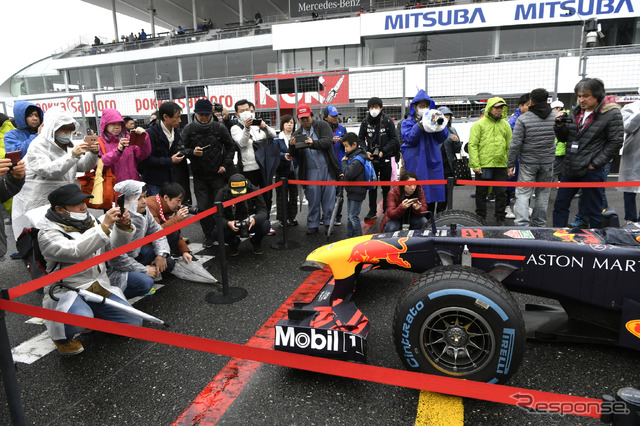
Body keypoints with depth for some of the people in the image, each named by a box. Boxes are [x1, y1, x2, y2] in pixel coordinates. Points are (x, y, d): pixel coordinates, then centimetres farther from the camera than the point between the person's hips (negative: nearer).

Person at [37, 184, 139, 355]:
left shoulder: (89, 222, 9)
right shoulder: (48, 233, -10)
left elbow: (118, 244, 7)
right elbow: (75, 251, -28)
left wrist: (123, 225, -14)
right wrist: (104, 226, -33)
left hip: (100, 288, 6)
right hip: (66, 291, -6)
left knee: (134, 323, -5)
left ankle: (94, 315, 22)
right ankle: (60, 336, -1)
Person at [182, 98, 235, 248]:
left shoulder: (219, 128, -2)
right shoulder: (189, 129, -2)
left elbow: (230, 146, 8)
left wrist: (226, 164, -2)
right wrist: (192, 152, -22)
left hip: (217, 174, 0)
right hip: (199, 176, 1)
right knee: (203, 207, 2)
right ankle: (208, 235, 17)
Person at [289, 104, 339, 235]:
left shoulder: (322, 125, 4)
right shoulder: (297, 134, 12)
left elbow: (328, 140, -12)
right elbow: (295, 155, 5)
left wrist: (314, 143, -28)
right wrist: (292, 146, -17)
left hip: (327, 168, -1)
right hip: (311, 171, 2)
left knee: (329, 198, 3)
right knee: (313, 199, 5)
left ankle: (328, 223, 15)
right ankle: (313, 225, 16)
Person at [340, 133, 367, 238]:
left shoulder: (358, 159, -20)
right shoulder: (353, 156, 12)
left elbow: (349, 174, -27)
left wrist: (344, 162, -13)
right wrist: (345, 175, 6)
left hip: (357, 193, -10)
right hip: (351, 191, 10)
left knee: (353, 216, -4)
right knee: (349, 216, 17)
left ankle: (358, 237, 7)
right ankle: (349, 236, 27)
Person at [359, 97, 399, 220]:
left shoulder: (388, 121, -4)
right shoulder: (365, 122, 4)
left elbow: (394, 139, -4)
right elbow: (360, 138, 11)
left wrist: (383, 151, -14)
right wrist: (366, 151, -5)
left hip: (385, 159, -2)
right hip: (371, 159, 2)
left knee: (386, 187, 6)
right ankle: (372, 211, 15)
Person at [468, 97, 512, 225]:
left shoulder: (506, 125, 13)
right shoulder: (479, 124, -1)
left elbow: (510, 146, 15)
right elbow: (472, 145, -6)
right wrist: (475, 165, -13)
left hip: (501, 165, 3)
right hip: (483, 165, -3)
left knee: (501, 193, 5)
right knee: (481, 193, 6)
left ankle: (500, 219, 17)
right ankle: (481, 218, 19)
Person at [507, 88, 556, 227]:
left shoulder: (523, 119, -11)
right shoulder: (555, 116, 2)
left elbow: (515, 144, -12)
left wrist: (511, 164, -6)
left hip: (528, 163, -4)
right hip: (548, 162, 4)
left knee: (523, 193, 0)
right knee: (543, 193, 13)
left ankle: (522, 223, -11)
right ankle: (539, 224, 21)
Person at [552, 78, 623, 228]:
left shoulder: (611, 113, -7)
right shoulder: (575, 113, 11)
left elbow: (615, 142, -9)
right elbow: (563, 138, 15)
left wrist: (595, 163, -13)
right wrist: (560, 126, -4)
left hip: (591, 171, -6)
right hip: (570, 170, 6)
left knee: (592, 211, 4)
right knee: (560, 205, 12)